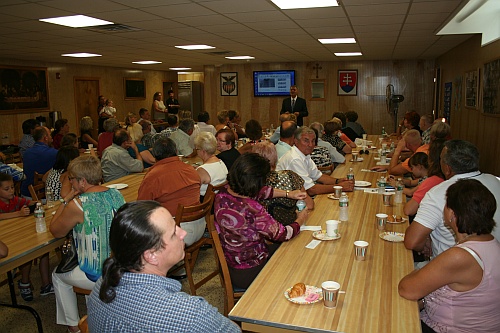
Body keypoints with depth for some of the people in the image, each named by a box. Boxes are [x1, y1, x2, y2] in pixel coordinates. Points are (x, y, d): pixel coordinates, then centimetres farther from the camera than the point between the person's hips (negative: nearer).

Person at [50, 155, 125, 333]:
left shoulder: (77, 205, -22)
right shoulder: (117, 194, -4)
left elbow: (55, 231, -5)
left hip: (96, 277, -6)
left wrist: (66, 200, -1)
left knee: (58, 276, 25)